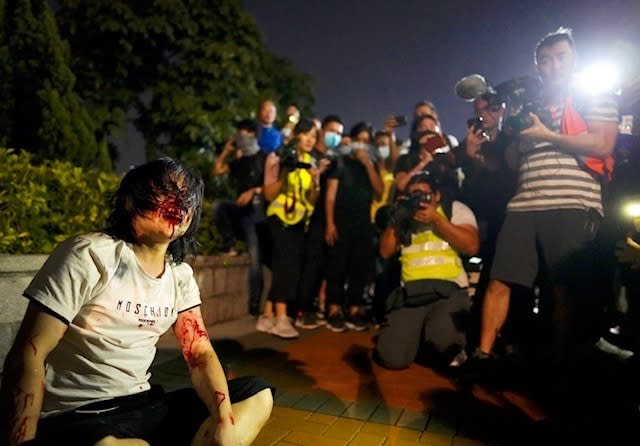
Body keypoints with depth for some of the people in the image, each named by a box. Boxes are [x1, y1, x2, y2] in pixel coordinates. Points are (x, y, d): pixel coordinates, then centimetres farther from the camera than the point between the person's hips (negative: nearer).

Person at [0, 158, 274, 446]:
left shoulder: (181, 275, 5)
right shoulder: (89, 255, -12)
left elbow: (200, 354, 2)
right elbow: (29, 354, -14)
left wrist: (224, 420, -15)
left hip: (145, 407, 7)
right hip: (74, 420, -6)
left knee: (258, 394, -4)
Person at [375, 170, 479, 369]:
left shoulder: (456, 209, 10)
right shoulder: (404, 214, 19)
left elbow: (471, 246, -6)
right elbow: (385, 252, 11)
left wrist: (437, 219, -9)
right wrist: (396, 219, 1)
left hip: (449, 290, -2)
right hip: (410, 294, 3)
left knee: (441, 340, -33)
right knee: (392, 358, -16)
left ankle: (452, 349, 6)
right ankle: (418, 337, 18)